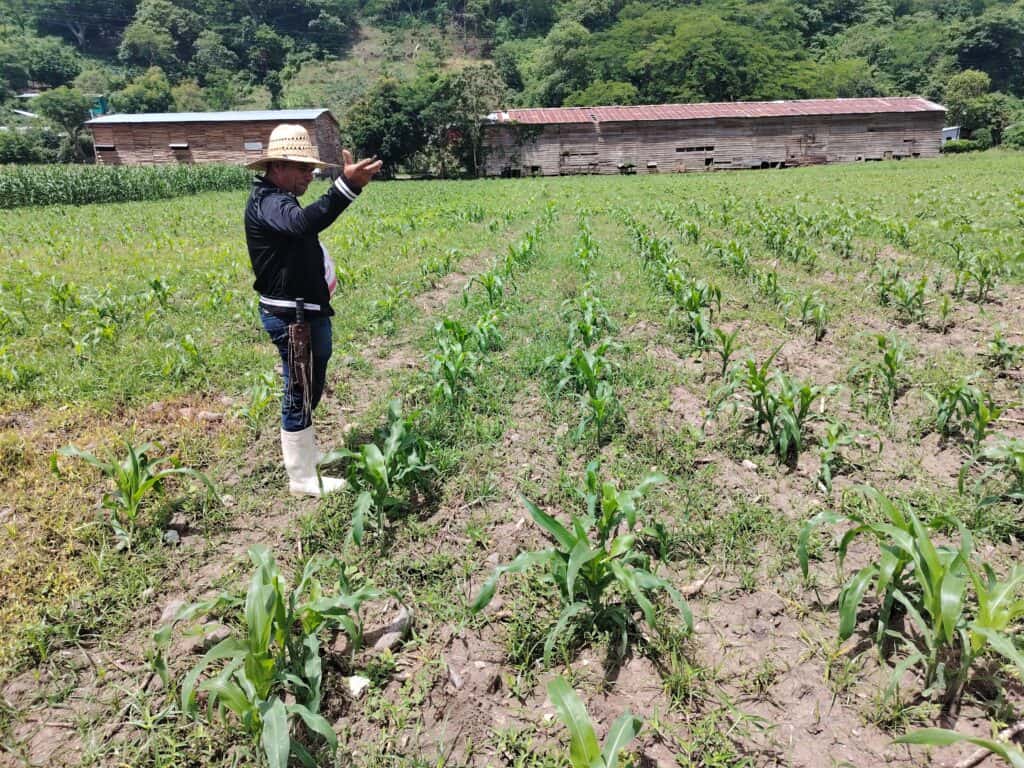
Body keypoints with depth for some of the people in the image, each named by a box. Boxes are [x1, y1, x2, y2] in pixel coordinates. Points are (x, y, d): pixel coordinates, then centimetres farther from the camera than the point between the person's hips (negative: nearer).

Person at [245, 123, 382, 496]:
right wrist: (346, 186, -53)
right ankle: (302, 477, 12)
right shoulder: (267, 201, -18)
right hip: (292, 316, -10)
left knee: (308, 389, 21)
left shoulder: (277, 199, 17)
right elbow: (302, 222, -41)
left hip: (304, 312, 10)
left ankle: (306, 452, 38)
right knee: (301, 393, -1)